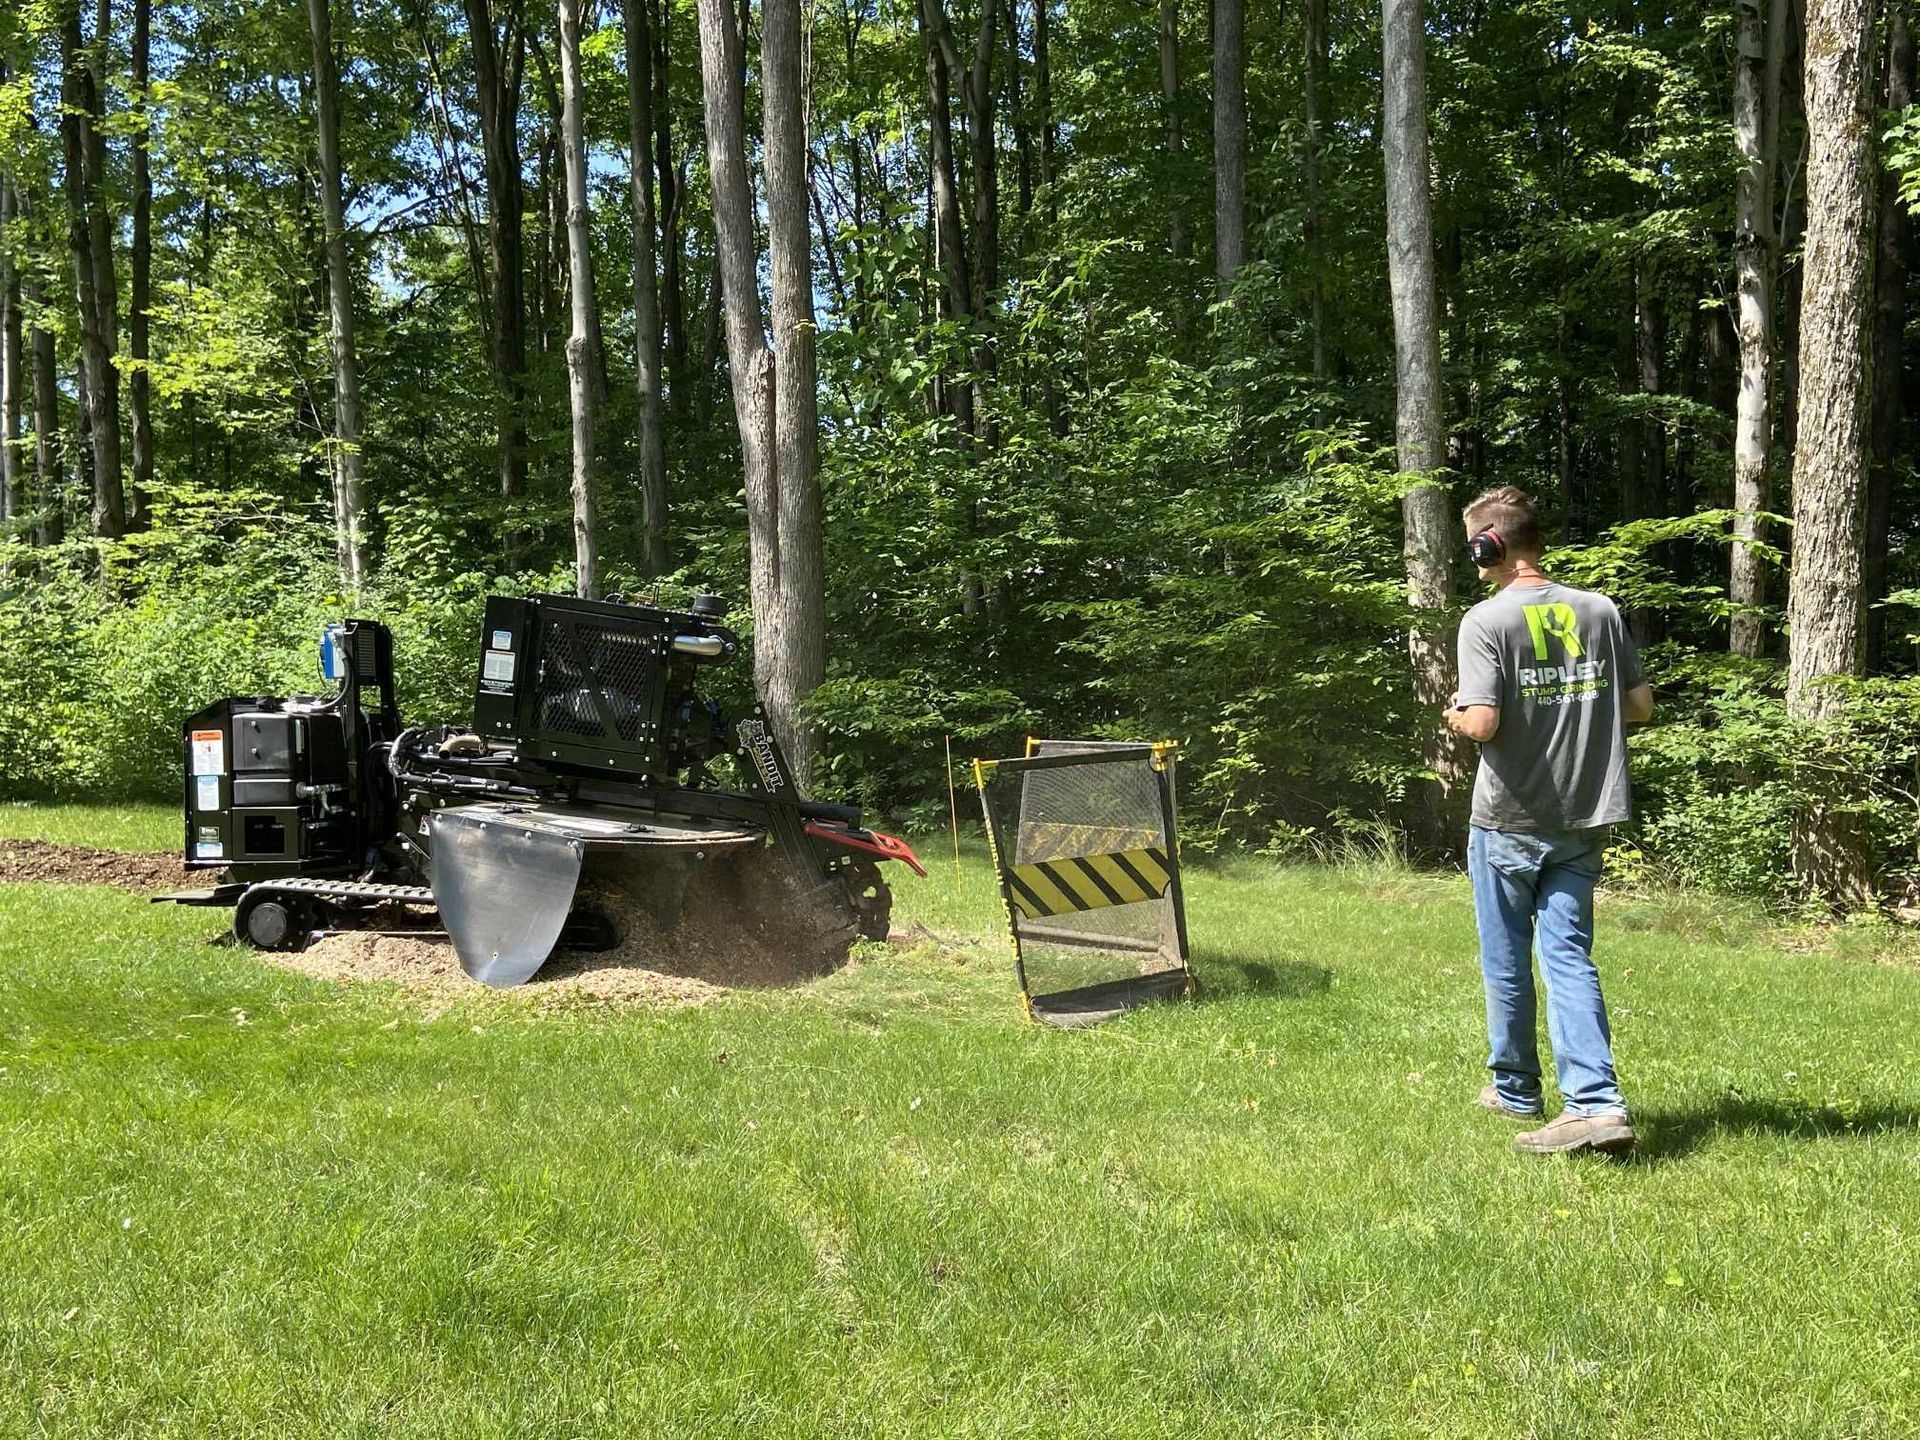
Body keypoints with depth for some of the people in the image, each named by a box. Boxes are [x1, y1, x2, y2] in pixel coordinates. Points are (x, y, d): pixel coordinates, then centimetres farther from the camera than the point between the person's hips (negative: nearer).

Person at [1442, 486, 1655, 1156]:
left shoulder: (1486, 620, -13)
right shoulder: (1599, 610, 2)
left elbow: (1483, 722, -21)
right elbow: (1640, 703, 6)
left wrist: (1456, 718, 1)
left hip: (1509, 823, -4)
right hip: (1583, 821, 4)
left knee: (1506, 961, 13)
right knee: (1569, 956, 4)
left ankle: (1516, 1089, 27)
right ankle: (1597, 1102, -8)